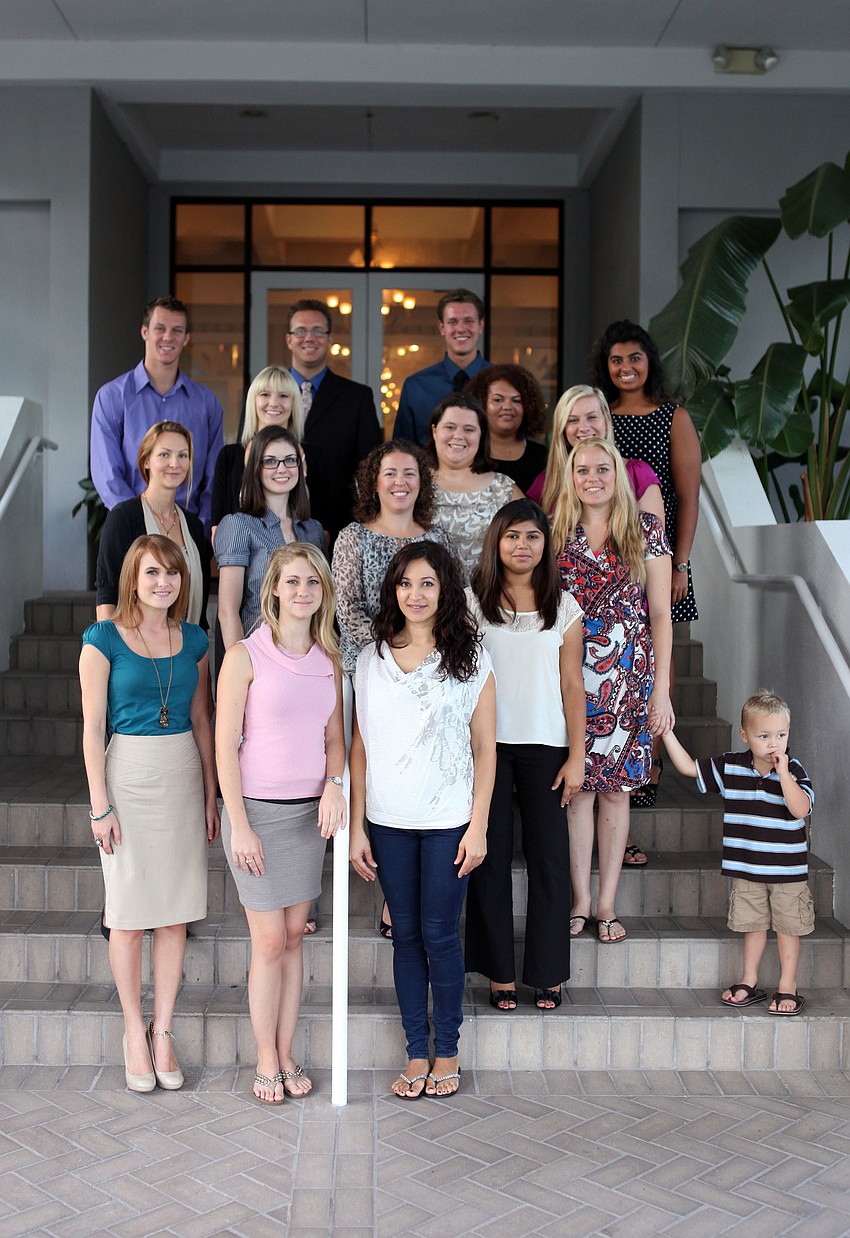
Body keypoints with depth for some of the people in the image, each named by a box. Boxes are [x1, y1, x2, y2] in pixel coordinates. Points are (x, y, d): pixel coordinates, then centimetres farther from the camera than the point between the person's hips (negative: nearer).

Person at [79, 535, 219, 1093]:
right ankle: (135, 1032, 17)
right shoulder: (104, 639, -4)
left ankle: (163, 1030, 18)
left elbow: (201, 722, 12)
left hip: (184, 776, 4)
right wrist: (100, 805, -9)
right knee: (129, 913, 3)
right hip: (128, 775, -3)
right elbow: (93, 725, -5)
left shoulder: (194, 640, 7)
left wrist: (211, 796, 9)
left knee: (176, 911, 6)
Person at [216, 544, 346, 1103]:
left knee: (294, 937, 10)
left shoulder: (328, 659, 6)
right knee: (270, 941, 1)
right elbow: (225, 746, -9)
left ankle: (287, 1055, 23)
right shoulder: (246, 655, -9)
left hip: (310, 810, 4)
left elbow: (334, 736, 11)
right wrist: (240, 825, -13)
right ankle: (267, 1062, 17)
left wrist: (334, 783, -10)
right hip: (257, 809, -4)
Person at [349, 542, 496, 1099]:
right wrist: (357, 826, 3)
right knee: (406, 935, 9)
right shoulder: (372, 659, 5)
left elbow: (485, 747, -1)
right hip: (389, 822, 2)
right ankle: (416, 1052, 20)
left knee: (440, 933, 3)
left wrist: (478, 825, -6)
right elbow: (361, 745, 6)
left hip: (448, 822, -2)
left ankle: (447, 1051, 19)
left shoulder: (470, 658, -1)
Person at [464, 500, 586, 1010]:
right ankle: (500, 971, 15)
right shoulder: (473, 601, 3)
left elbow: (572, 686, 5)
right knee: (492, 857, 4)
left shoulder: (564, 607, 6)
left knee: (549, 857, 3)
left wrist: (577, 756, -1)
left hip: (545, 746, 1)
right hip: (488, 743, 0)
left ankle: (548, 973, 15)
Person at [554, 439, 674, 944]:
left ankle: (607, 903, 14)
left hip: (627, 672, 0)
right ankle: (581, 901, 13)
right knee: (577, 786, 2)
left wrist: (662, 688, -4)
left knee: (616, 785, 4)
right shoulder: (556, 530, 4)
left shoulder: (647, 529, 2)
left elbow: (660, 612, 1)